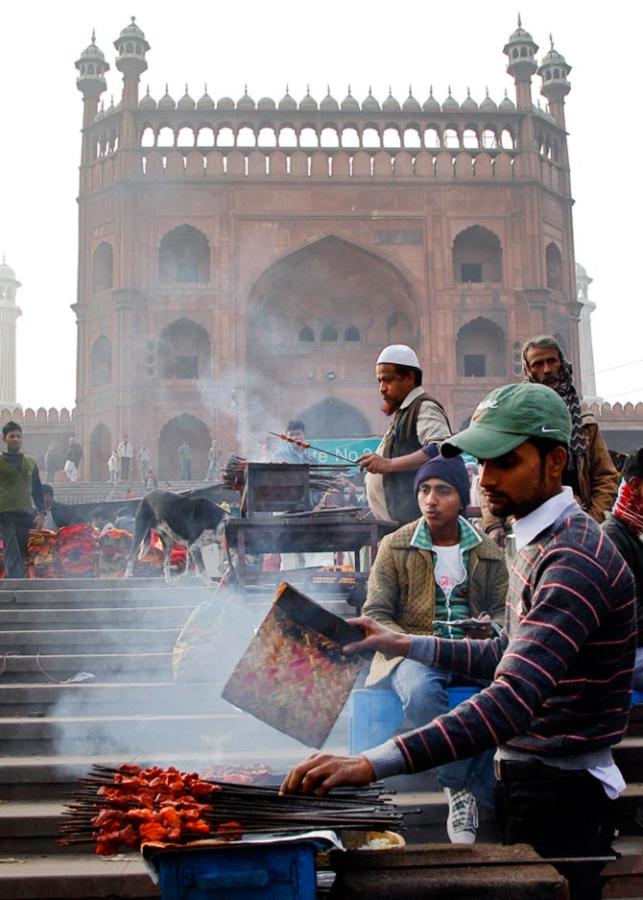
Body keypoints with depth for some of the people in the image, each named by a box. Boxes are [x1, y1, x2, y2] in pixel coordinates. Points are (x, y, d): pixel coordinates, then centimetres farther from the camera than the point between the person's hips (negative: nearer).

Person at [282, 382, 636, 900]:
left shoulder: (576, 557, -25)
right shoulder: (538, 545, 10)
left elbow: (515, 699, -36)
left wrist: (374, 764, -43)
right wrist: (405, 644, 10)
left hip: (560, 798, -9)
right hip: (525, 781, 9)